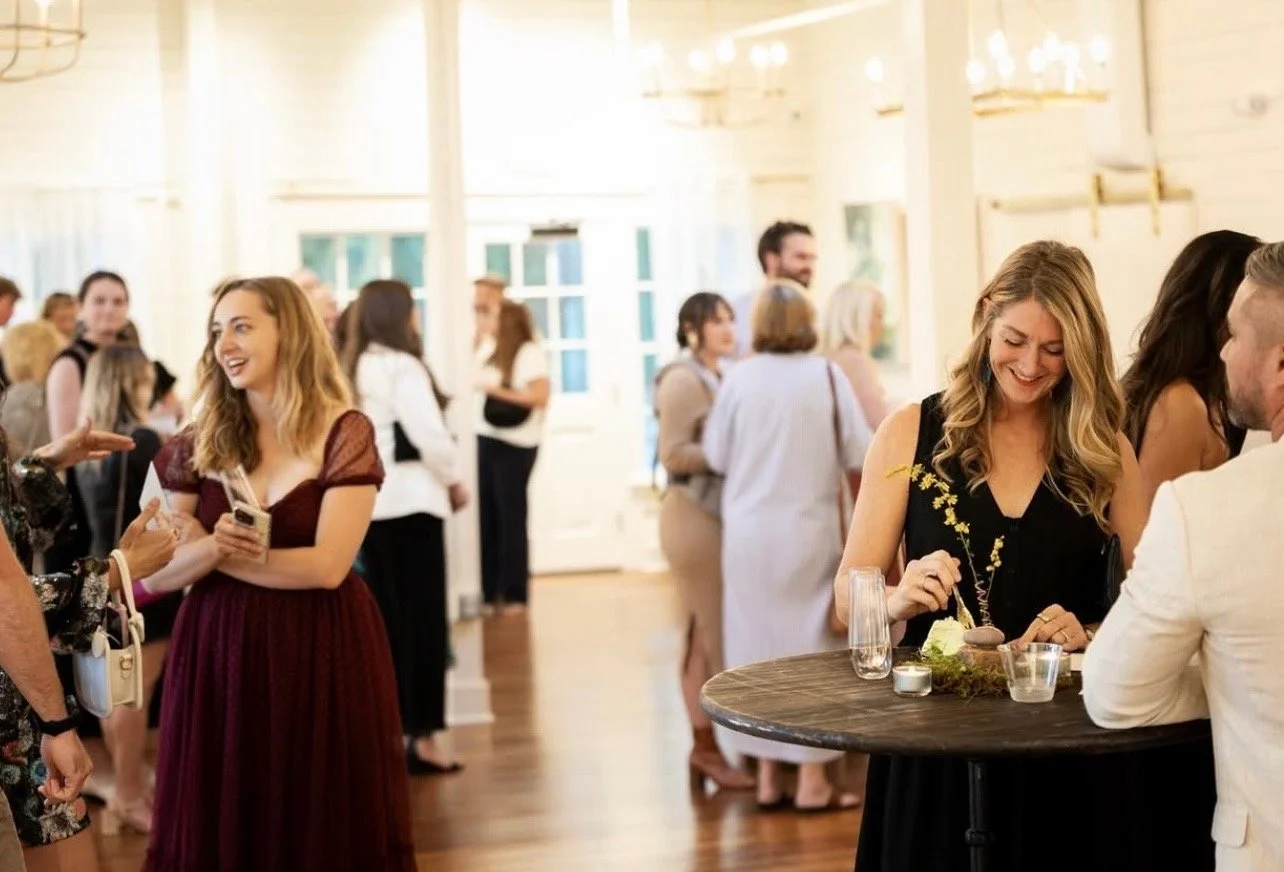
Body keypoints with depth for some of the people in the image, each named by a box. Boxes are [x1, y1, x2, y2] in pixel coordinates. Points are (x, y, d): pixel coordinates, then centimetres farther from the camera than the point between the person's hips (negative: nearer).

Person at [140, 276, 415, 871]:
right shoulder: (199, 442, 5)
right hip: (218, 652, 4)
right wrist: (211, 546, -19)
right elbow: (157, 573, 1)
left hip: (321, 652, -4)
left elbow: (327, 566, -15)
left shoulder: (343, 433, -7)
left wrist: (224, 556, -9)